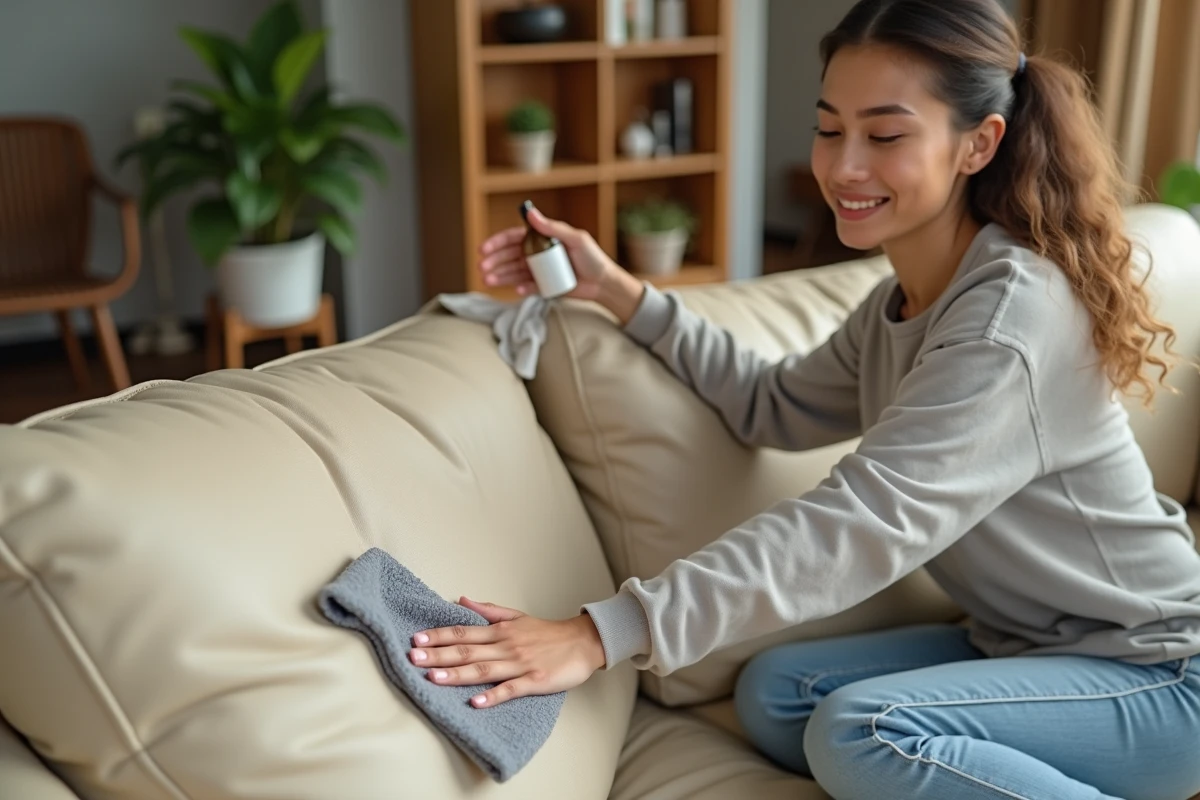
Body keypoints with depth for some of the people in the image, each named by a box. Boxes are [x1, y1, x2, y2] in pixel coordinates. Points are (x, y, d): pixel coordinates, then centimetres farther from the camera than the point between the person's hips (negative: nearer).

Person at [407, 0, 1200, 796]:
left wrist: (604, 632, -40)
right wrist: (615, 291, 4)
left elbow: (856, 525, -35)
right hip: (1024, 644, 8)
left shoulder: (1014, 315, -25)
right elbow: (777, 406, 11)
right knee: (776, 695, -5)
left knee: (860, 732, -28)